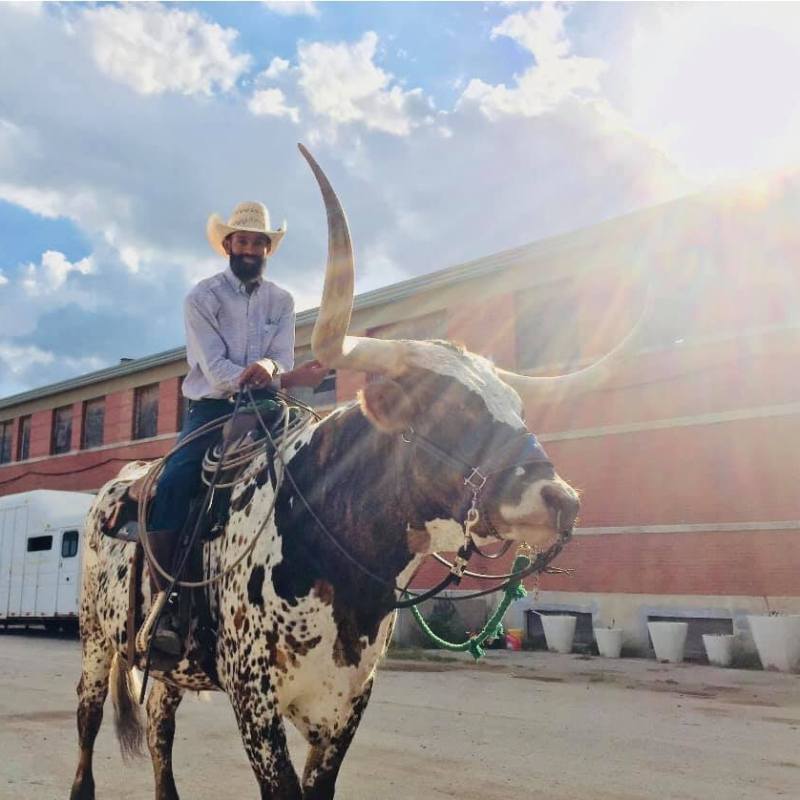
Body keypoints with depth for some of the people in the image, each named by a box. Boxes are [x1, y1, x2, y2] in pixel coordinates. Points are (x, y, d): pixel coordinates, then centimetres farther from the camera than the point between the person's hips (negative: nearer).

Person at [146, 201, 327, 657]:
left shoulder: (282, 302, 11)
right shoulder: (202, 297, 1)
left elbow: (284, 362, 0)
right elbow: (216, 370, -11)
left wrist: (267, 367, -26)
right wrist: (284, 378, -26)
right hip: (211, 409, -2)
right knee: (174, 484, -27)